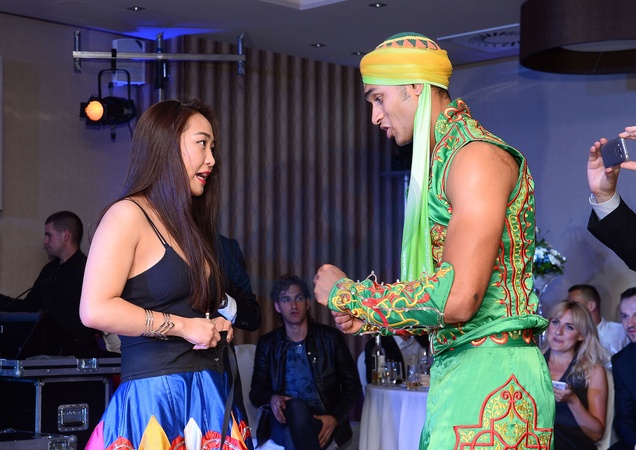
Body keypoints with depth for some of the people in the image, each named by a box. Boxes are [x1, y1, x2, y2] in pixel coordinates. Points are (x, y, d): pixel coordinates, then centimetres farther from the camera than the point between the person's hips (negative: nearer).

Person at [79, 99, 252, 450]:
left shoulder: (187, 226, 19)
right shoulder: (128, 215, -7)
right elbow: (95, 310, -18)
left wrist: (216, 328, 4)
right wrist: (184, 326, -13)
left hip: (208, 394, 8)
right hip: (157, 395, -8)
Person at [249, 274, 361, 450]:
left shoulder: (330, 338, 8)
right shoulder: (267, 344, 12)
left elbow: (352, 385, 8)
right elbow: (256, 391, 13)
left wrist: (334, 419, -10)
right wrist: (272, 399, -12)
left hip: (322, 422, -1)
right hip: (283, 422, 1)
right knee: (294, 407, -37)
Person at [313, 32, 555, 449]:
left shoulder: (478, 155, -12)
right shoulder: (442, 163, 17)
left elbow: (457, 298, -23)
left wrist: (347, 295, -11)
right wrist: (370, 318, 14)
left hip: (491, 376, -9)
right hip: (454, 370, 9)